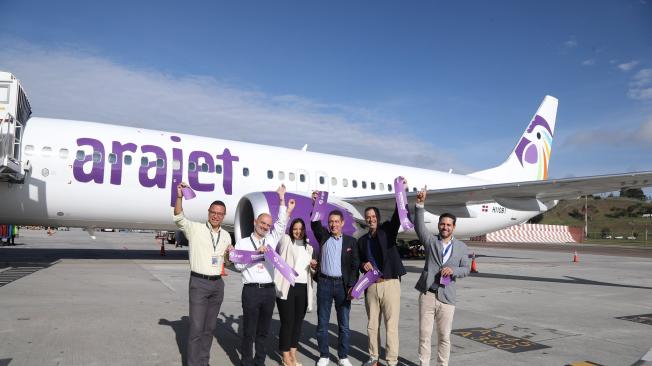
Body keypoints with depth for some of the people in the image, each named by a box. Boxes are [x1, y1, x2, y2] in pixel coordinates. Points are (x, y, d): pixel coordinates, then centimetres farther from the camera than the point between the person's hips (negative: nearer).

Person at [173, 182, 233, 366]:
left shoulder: (226, 235, 11)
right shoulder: (195, 229, -4)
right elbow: (179, 219, -21)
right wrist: (179, 197, -34)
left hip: (217, 284, 5)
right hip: (199, 283, -5)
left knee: (210, 327, 12)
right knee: (197, 327, -6)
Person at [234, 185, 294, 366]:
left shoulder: (271, 240, 15)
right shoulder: (243, 242, 6)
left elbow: (281, 224, 7)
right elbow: (239, 265, -6)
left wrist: (282, 200, 4)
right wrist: (256, 253, -12)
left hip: (269, 290, 4)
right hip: (251, 290, -4)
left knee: (264, 330, 10)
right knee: (249, 330, 1)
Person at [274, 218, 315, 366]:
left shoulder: (309, 247, 17)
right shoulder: (286, 241, 3)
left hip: (302, 288, 5)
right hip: (286, 287, -5)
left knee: (298, 322, 9)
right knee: (287, 322, -2)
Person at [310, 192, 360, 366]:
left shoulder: (351, 241, 4)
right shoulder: (323, 236, 6)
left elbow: (354, 265, 1)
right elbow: (315, 223, -11)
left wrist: (352, 286, -8)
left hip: (343, 284, 0)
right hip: (324, 283, 0)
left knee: (344, 324, 7)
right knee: (322, 323, 7)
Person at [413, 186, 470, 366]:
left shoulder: (461, 247, 9)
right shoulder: (430, 241, 4)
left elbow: (466, 269, 6)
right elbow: (419, 225, -11)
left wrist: (453, 270, -16)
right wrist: (420, 204, -24)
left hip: (447, 297, 1)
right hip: (427, 294, -1)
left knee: (444, 336, 9)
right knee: (424, 334, 5)